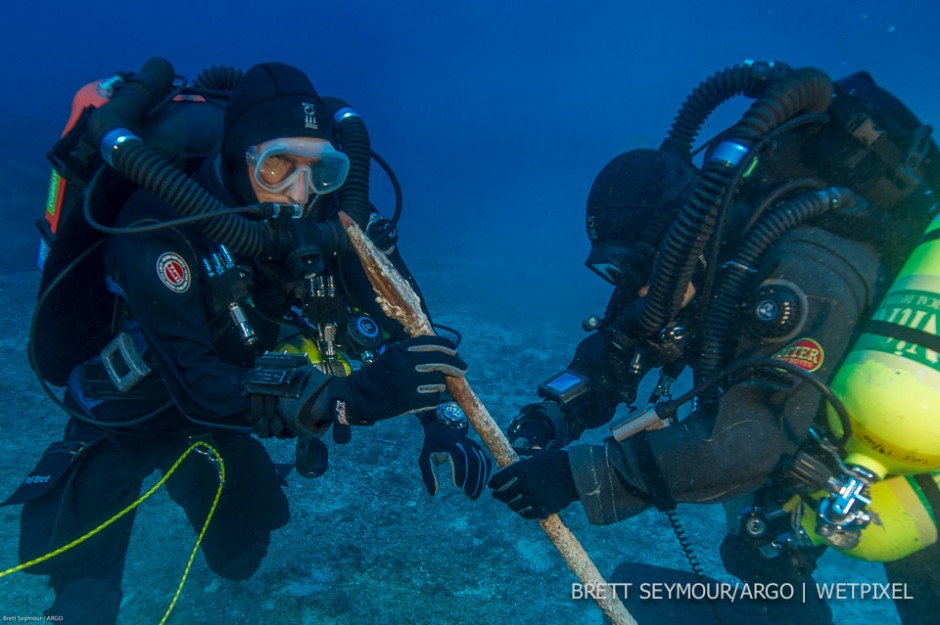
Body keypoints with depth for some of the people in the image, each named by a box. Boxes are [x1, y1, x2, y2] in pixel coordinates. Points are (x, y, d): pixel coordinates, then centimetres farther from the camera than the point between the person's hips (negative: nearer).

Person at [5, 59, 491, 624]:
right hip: (127, 412, -4)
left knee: (240, 560, 18)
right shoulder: (159, 230, -37)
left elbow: (395, 307, -17)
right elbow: (199, 386, -42)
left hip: (215, 407, 5)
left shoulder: (331, 214, -23)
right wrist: (356, 396, -53)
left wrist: (440, 419, -30)